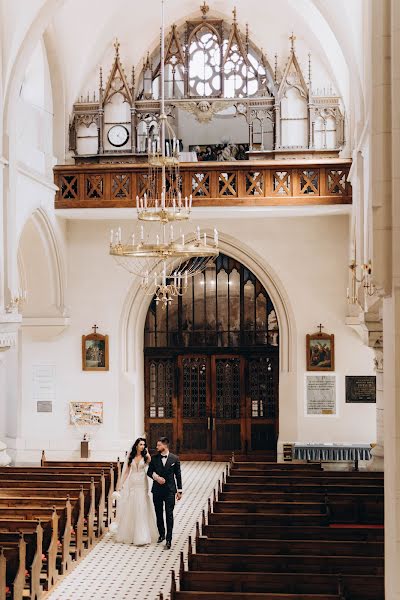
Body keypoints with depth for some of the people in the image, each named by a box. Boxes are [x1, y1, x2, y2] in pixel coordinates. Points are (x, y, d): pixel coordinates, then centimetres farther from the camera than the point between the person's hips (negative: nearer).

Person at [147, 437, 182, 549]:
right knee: (159, 514, 12)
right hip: (157, 490, 3)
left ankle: (168, 539, -6)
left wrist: (179, 490, 1)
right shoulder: (154, 458, 4)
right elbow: (149, 472, 8)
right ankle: (161, 534, 29)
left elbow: (178, 475, 3)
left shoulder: (174, 459, 0)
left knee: (169, 515, -6)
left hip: (170, 490, -3)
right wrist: (156, 477, -14)